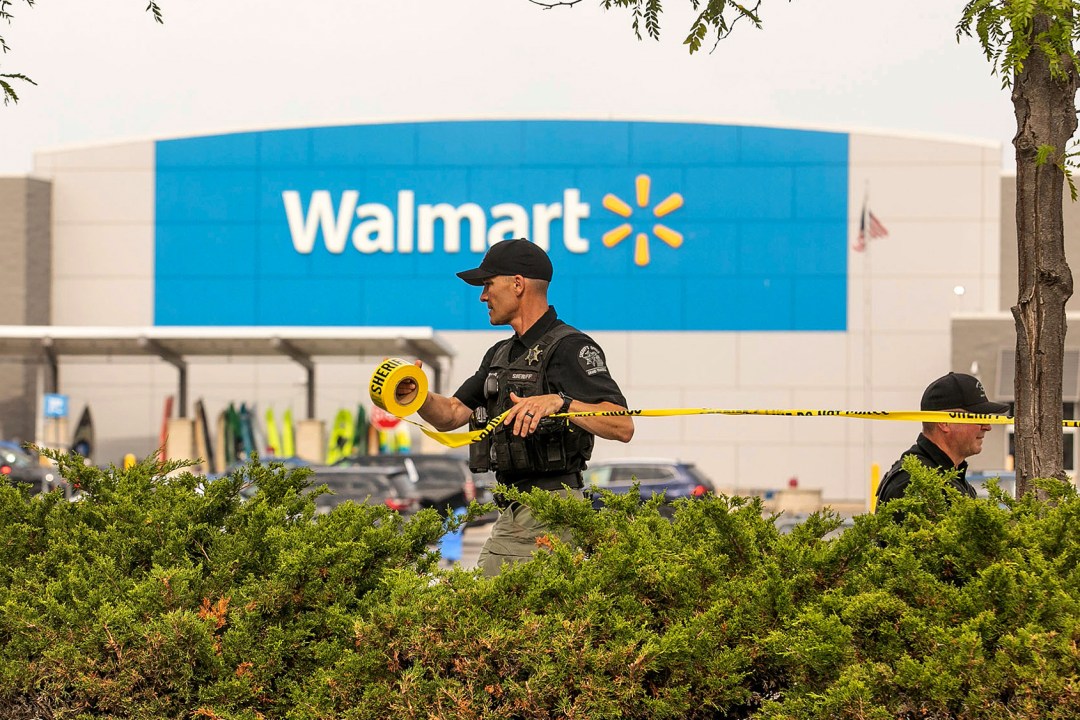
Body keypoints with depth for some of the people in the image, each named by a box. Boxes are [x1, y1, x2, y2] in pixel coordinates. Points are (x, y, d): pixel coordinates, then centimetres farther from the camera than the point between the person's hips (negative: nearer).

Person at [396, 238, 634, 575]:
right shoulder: (501, 354, 20)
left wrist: (559, 402, -34)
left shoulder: (570, 348, -10)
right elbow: (451, 415, 20)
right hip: (510, 518, 9)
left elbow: (623, 426, -20)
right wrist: (418, 396, -1)